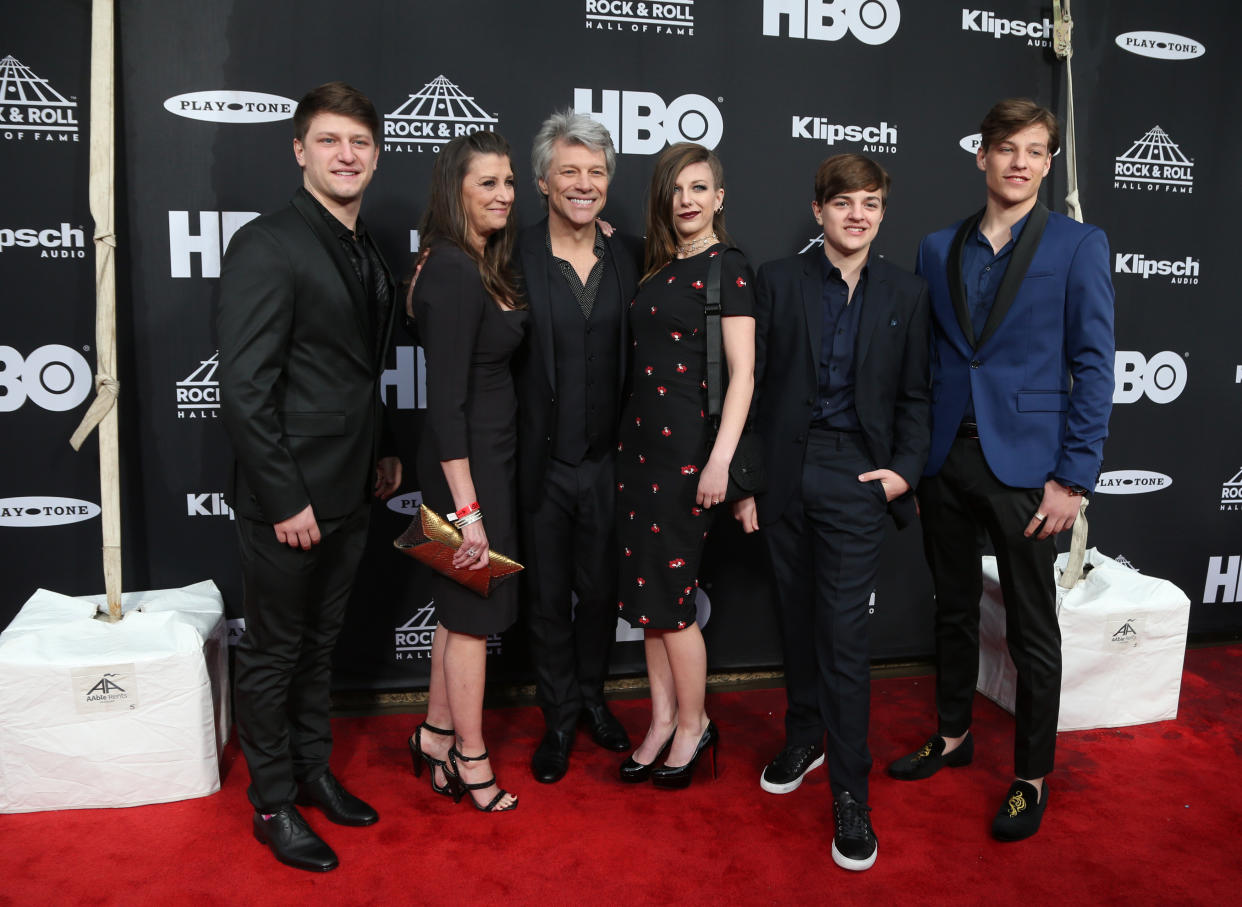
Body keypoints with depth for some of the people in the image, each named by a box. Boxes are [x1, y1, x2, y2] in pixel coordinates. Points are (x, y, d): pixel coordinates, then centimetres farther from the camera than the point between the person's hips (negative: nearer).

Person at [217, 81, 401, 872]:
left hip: (350, 493, 7)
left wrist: (385, 450, 11)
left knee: (320, 644, 20)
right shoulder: (267, 246, -15)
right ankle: (274, 804, 27)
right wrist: (286, 500, -19)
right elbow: (244, 386, -19)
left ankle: (314, 770, 37)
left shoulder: (370, 256, 10)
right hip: (289, 499, -7)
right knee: (275, 652, 9)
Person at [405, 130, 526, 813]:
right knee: (474, 609, 4)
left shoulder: (482, 268, 10)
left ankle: (436, 735, 34)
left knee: (461, 604, 18)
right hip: (468, 461, -9)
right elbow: (445, 399, -23)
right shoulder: (453, 272, -20)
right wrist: (468, 507, -24)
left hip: (487, 454, 9)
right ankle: (470, 758, 22)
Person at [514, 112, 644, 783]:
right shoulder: (514, 258, -9)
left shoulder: (630, 256, 2)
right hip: (541, 462, -2)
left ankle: (592, 698, 40)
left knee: (601, 590, 17)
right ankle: (560, 719, 32)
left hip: (608, 459, 3)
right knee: (548, 596, 13)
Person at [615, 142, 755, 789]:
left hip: (687, 444, -7)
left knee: (669, 595, 0)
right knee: (645, 590, 10)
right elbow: (646, 359, 13)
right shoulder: (657, 268, 14)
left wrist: (719, 461, -18)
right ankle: (662, 721, 25)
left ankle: (694, 725, 20)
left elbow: (742, 373, -12)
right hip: (640, 438, 7)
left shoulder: (726, 266, -7)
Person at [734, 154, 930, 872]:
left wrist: (906, 469, -6)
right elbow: (753, 383, 2)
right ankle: (805, 737, 35)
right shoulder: (779, 280, 3)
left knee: (845, 631, -3)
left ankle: (850, 791, 10)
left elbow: (914, 396, 9)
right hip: (786, 469, 2)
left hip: (857, 474, -1)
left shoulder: (906, 293, 6)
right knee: (799, 615, 14)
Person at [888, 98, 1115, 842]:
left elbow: (1094, 368, -6)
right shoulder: (938, 249, 9)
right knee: (954, 608, 17)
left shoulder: (1079, 246, -2)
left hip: (1025, 464, -4)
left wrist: (1073, 478, -11)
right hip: (946, 460, 4)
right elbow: (925, 360, 10)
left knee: (1033, 630, 7)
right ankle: (953, 737, 36)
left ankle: (1033, 777, 24)